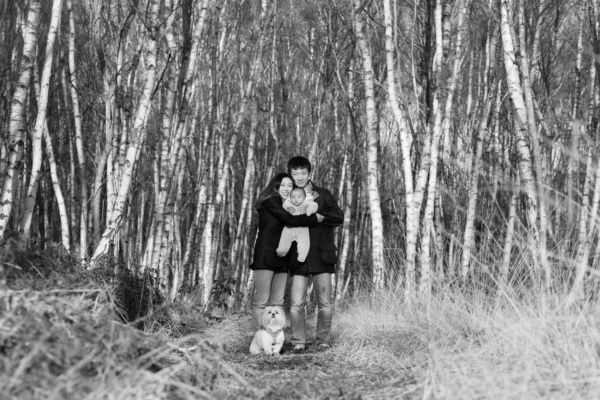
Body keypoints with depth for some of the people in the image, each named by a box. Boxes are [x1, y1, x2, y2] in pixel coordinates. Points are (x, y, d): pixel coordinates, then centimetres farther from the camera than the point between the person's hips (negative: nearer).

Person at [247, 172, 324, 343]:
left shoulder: (286, 206, 22)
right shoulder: (270, 202, -4)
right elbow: (290, 220, -14)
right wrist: (314, 218, -5)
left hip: (281, 259, 8)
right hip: (265, 257, -8)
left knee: (277, 302, 3)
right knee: (261, 301, -8)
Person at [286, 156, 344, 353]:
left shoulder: (323, 195, 6)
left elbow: (339, 217, -6)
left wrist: (315, 214, -15)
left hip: (322, 256, 0)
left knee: (325, 304, 3)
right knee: (296, 304, -5)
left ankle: (323, 341, 15)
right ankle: (298, 342, 6)